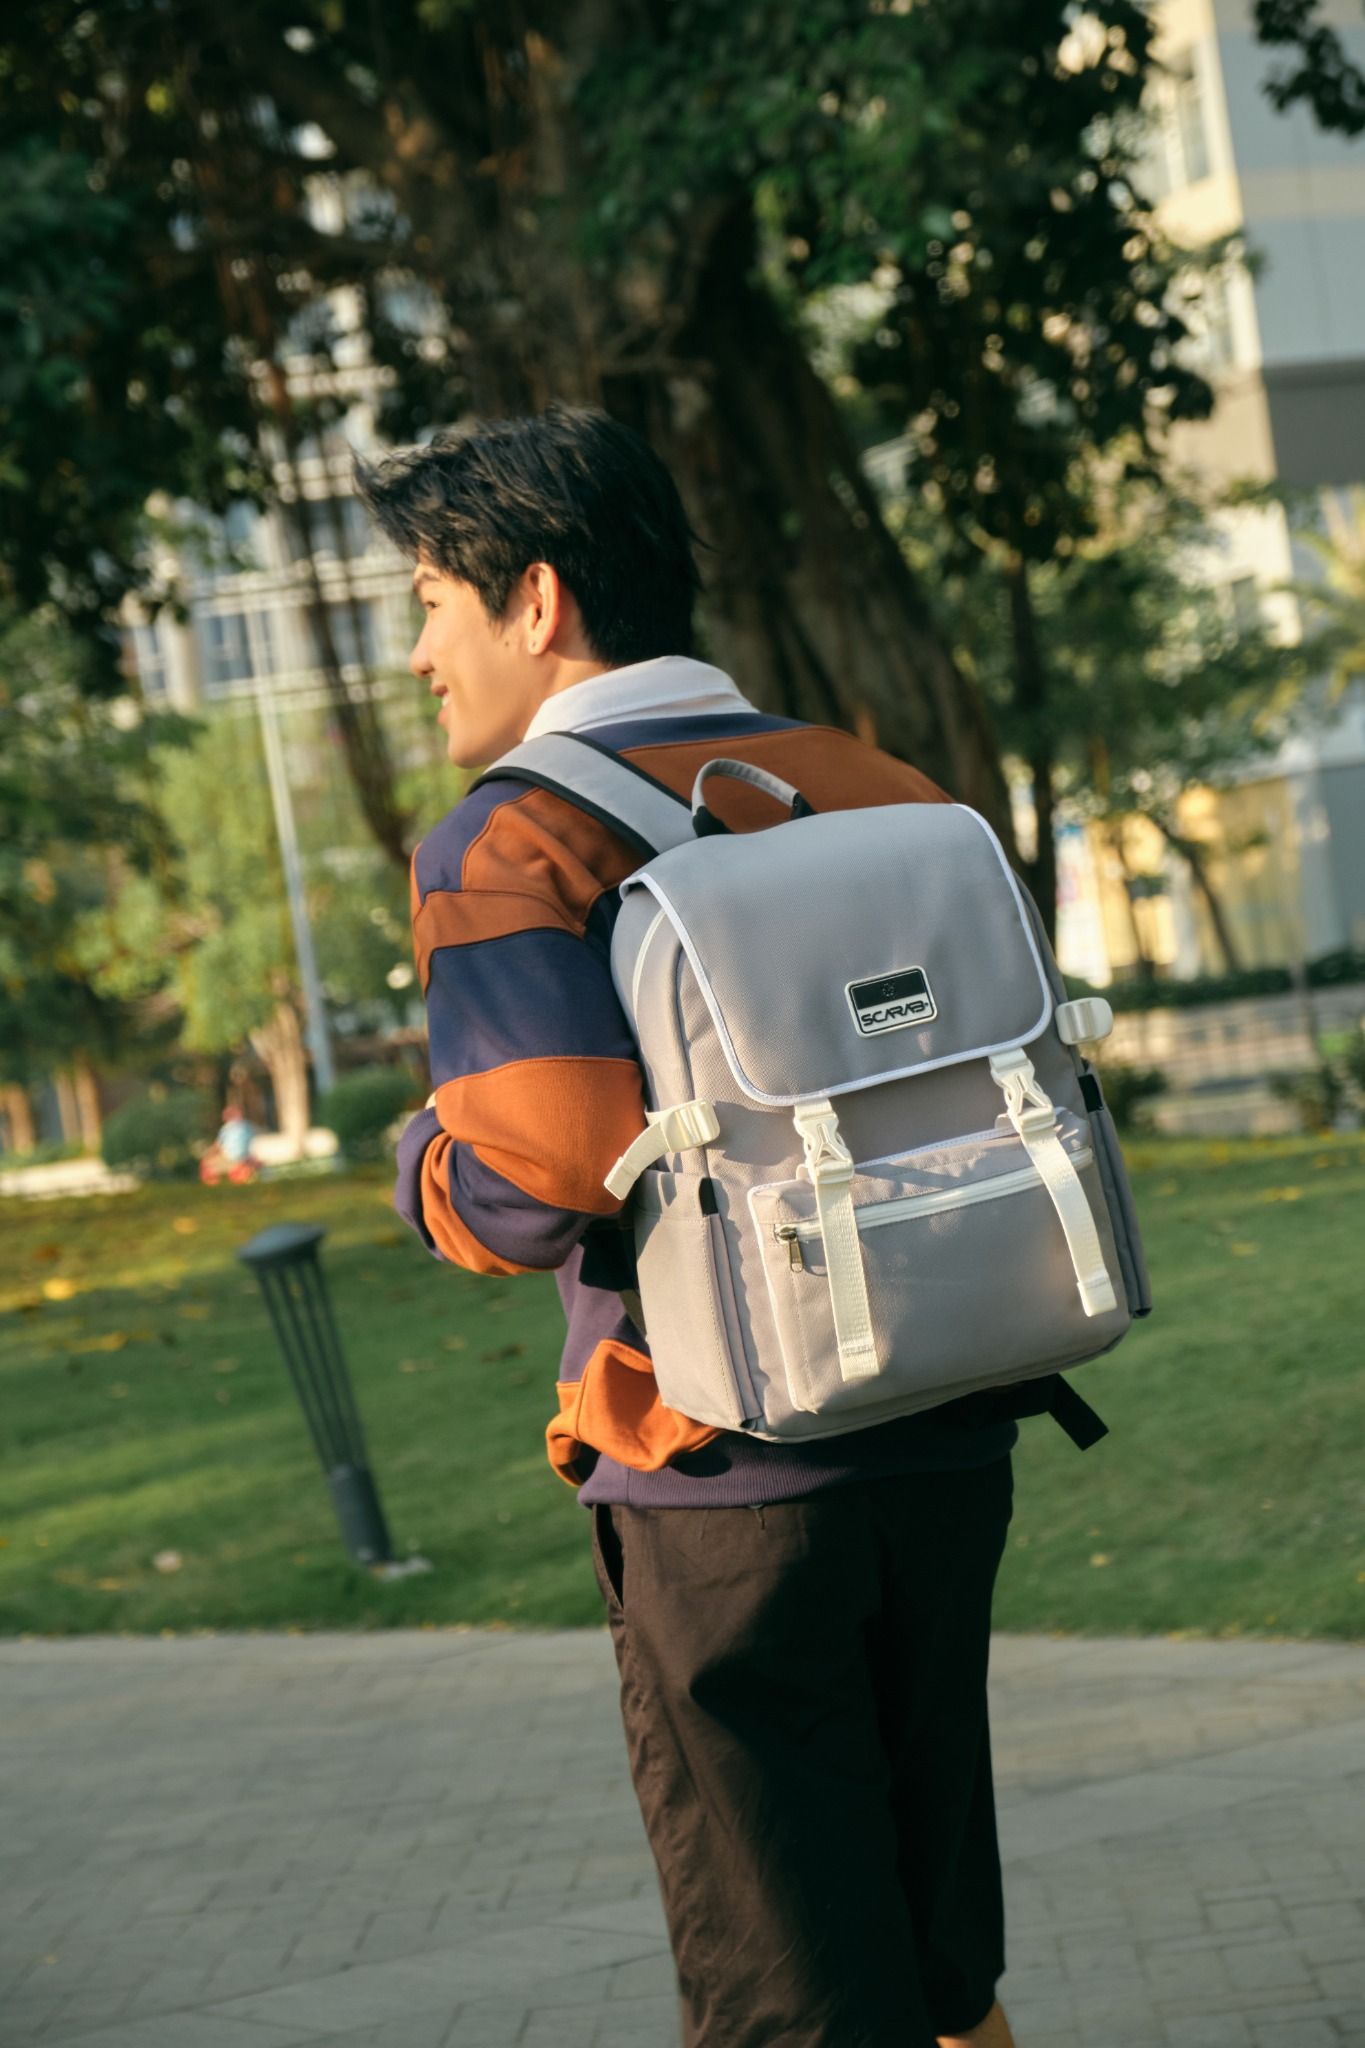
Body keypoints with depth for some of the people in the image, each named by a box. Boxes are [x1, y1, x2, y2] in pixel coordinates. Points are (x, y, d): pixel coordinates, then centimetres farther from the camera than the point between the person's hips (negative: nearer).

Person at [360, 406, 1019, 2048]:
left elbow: (545, 1173, -21)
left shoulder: (509, 842, -10)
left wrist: (428, 1169, -1)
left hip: (726, 1489, -6)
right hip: (947, 1450, 6)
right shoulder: (879, 789, 9)